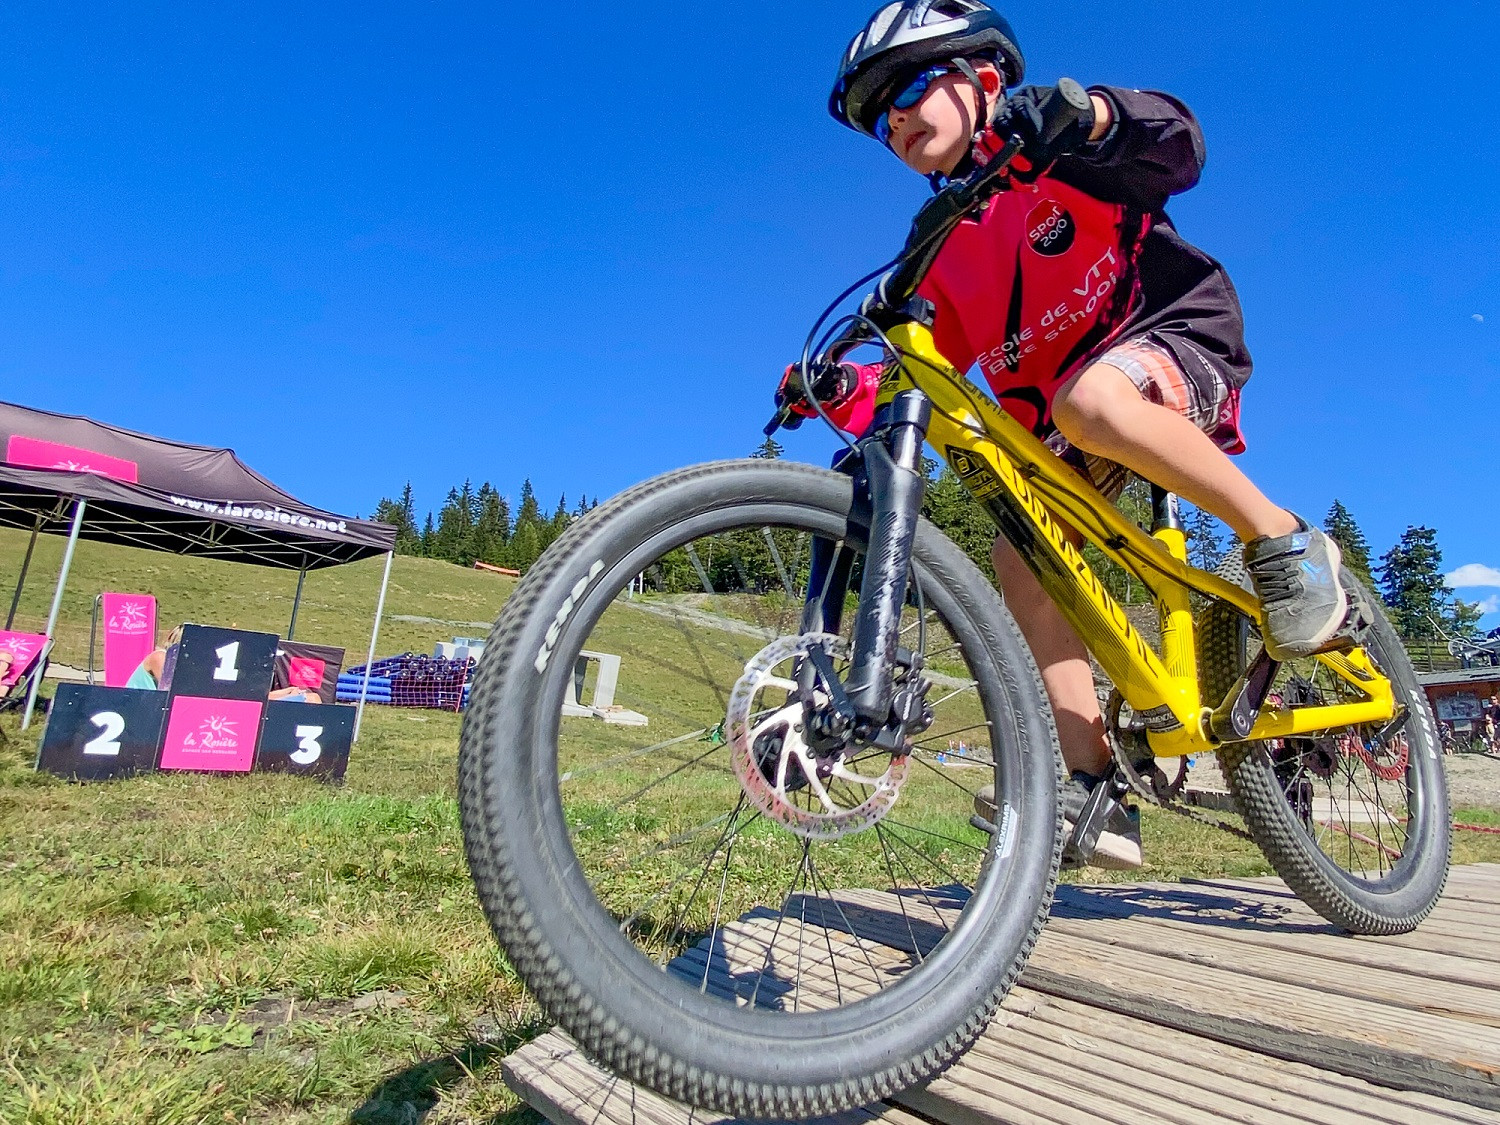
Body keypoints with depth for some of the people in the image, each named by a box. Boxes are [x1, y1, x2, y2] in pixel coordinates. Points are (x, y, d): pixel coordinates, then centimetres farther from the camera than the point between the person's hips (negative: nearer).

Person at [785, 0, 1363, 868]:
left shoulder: (1054, 154, -2)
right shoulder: (943, 247, 12)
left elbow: (1177, 148, -21)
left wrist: (1080, 112, -39)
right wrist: (842, 391, -11)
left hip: (1178, 345, -5)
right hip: (1058, 420, 6)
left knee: (1088, 397, -40)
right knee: (1024, 560, -16)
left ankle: (1283, 541, -20)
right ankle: (1098, 793, -13)